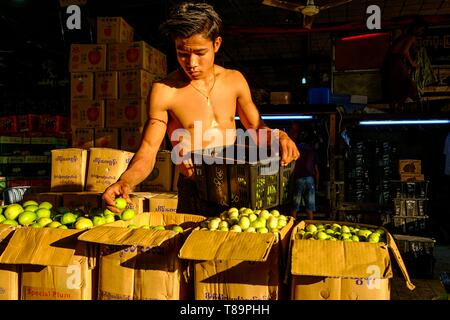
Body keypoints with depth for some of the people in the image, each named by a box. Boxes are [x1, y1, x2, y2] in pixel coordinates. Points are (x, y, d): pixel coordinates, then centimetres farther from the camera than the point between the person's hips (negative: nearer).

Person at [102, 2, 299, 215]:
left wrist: (278, 136, -3)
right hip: (194, 195, -3)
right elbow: (147, 153, -7)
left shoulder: (234, 80, 6)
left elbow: (255, 127, 18)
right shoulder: (164, 91, -6)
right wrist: (125, 183, -26)